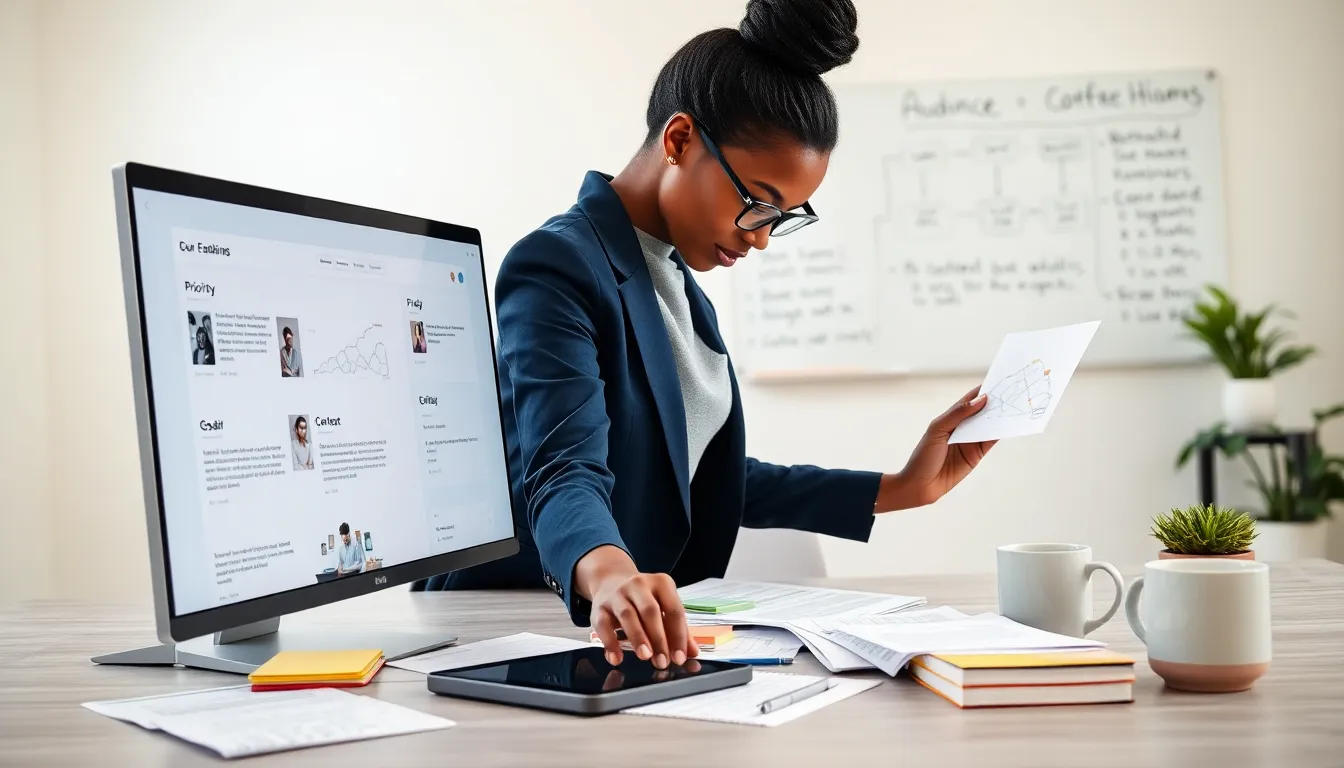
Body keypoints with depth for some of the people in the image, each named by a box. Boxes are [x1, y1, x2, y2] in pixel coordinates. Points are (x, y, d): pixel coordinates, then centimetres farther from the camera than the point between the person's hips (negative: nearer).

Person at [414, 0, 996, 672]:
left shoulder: (678, 277, 12)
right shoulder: (559, 267, -13)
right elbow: (566, 468, -26)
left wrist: (898, 490, 11)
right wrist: (608, 572, -46)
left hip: (648, 630, 7)